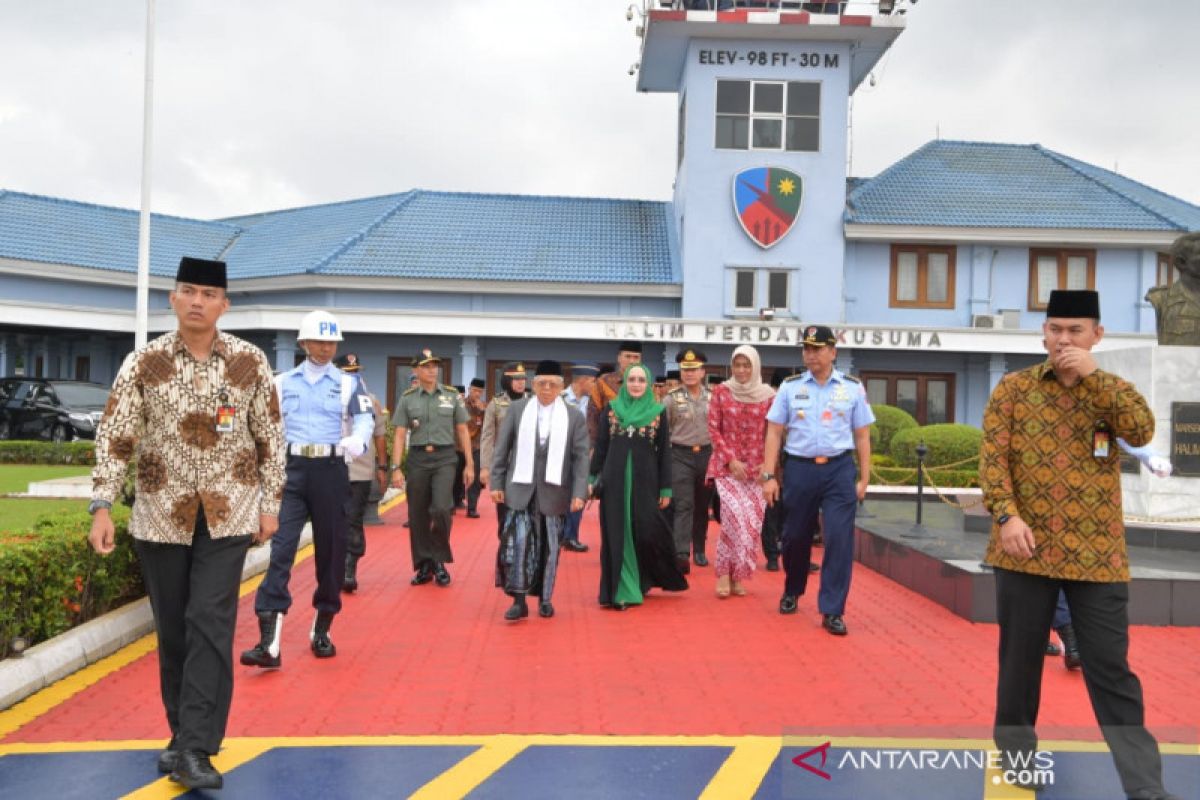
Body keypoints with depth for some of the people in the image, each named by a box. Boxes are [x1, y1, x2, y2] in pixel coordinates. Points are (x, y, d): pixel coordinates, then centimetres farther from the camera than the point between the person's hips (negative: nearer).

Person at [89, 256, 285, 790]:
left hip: (228, 514, -1)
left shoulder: (250, 362, -3)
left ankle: (195, 749, -5)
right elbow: (114, 437, -3)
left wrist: (269, 505, 2)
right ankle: (183, 735, 27)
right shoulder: (143, 362, -3)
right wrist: (101, 508, -10)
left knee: (211, 626, -9)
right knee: (172, 630, 10)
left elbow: (270, 437, 3)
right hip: (160, 515, 2)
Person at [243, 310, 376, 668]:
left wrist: (358, 440, -30)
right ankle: (269, 641, -14)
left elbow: (366, 419, -9)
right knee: (281, 547, -11)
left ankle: (321, 630, 23)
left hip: (331, 471, 0)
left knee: (330, 550, 7)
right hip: (292, 470, 0)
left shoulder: (349, 383, 6)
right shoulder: (283, 382, 11)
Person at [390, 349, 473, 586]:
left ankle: (439, 559, 6)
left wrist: (469, 464, 3)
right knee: (418, 515, 5)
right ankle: (424, 566, 18)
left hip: (444, 457, -1)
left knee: (441, 508, -16)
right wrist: (396, 468, -5)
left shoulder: (452, 396, 5)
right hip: (417, 458, 1)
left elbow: (462, 431, 7)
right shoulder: (407, 399, 5)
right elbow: (400, 435, 3)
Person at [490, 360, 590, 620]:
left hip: (554, 492, 0)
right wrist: (497, 483, 1)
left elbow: (581, 457, -1)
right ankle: (519, 600, -1)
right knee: (517, 542, -8)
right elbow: (502, 449, 6)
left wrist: (579, 492, -9)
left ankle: (545, 598, 22)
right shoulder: (517, 409, 4)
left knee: (549, 547, 7)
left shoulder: (574, 416, 1)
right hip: (521, 489, 0)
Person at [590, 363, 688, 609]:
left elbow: (664, 452, 3)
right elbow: (600, 446, 8)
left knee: (647, 532, -5)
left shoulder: (658, 412, 3)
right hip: (615, 479, 1)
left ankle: (643, 581, 18)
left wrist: (666, 488, 1)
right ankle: (620, 590, 10)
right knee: (617, 535, 2)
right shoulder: (611, 409, 6)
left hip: (645, 481, -1)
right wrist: (592, 478, 3)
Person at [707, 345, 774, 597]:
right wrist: (731, 460, -9)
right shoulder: (721, 392, 1)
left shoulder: (767, 395, 2)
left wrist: (767, 465, -7)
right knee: (735, 513, -18)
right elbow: (713, 429, 0)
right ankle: (725, 573, -7)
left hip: (756, 466, 2)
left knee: (752, 520, 0)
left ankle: (738, 576, 12)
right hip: (726, 464, -2)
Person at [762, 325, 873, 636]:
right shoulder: (790, 387, 4)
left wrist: (863, 479, 4)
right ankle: (792, 592, 38)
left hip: (839, 470, -1)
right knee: (795, 537, 12)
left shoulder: (852, 388, 5)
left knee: (839, 539, -8)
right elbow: (774, 433, 4)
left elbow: (862, 437, 7)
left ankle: (832, 611, 2)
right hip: (799, 469, 1)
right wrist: (769, 476, -1)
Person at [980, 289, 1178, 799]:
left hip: (1096, 554, 1)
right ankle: (1015, 753, 30)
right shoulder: (1012, 388, 2)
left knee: (1111, 669, 2)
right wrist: (1006, 515, -19)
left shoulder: (1114, 390, 7)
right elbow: (992, 457, -5)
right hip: (1026, 548, 0)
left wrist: (1093, 375, -17)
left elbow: (1142, 432, -14)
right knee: (1020, 659, 11)